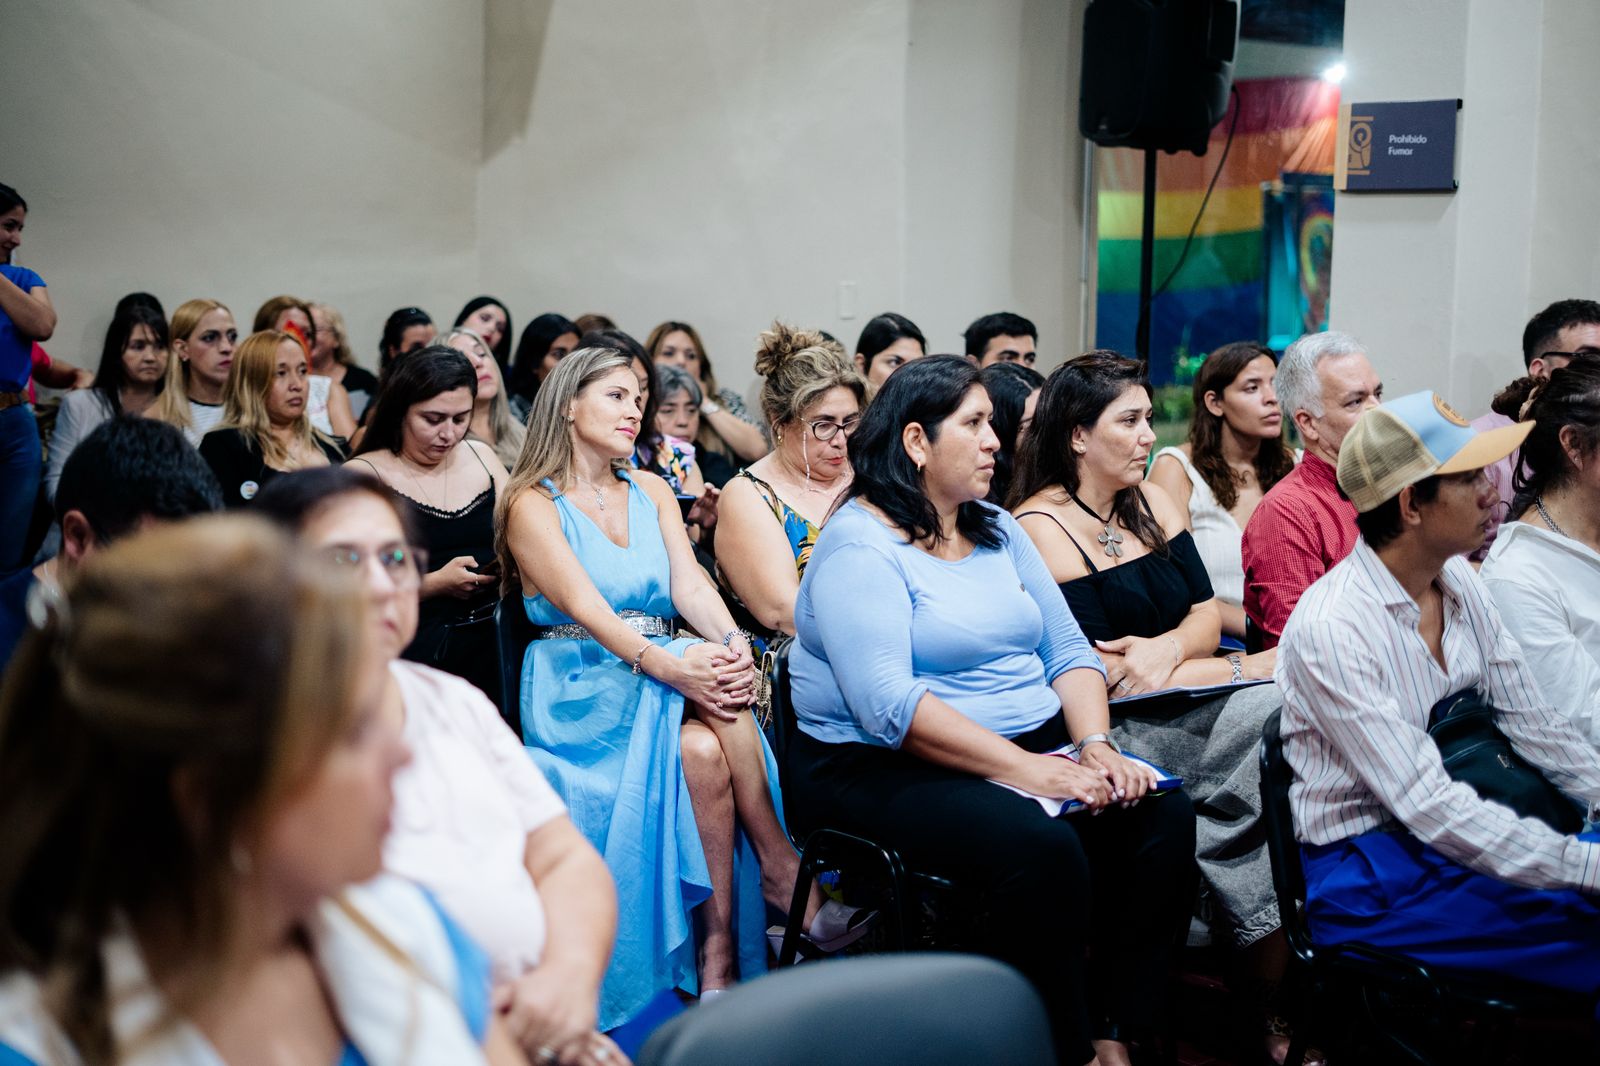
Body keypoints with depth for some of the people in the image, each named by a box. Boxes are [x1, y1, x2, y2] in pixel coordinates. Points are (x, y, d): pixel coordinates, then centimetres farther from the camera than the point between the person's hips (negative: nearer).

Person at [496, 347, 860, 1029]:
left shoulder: (652, 491, 17)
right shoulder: (534, 504, -1)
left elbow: (689, 582, 1)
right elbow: (584, 607, -16)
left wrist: (733, 642, -22)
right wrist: (668, 665, -33)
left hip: (662, 675, 5)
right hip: (579, 690, -4)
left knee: (703, 750, -30)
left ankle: (719, 950, -29)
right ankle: (782, 869, -25)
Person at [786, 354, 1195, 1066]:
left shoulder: (998, 530, 16)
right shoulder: (860, 545, -10)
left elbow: (1068, 648, 13)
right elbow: (890, 706, -22)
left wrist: (1095, 745, -7)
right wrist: (1029, 771, -26)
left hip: (1032, 746, 8)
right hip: (884, 768, -7)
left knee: (1163, 816, -15)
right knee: (1042, 848, -32)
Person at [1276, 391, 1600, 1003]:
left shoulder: (1460, 583, 5)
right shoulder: (1332, 627, -21)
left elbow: (1536, 725, 8)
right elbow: (1426, 804, -25)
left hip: (1454, 832, 8)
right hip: (1366, 875, -8)